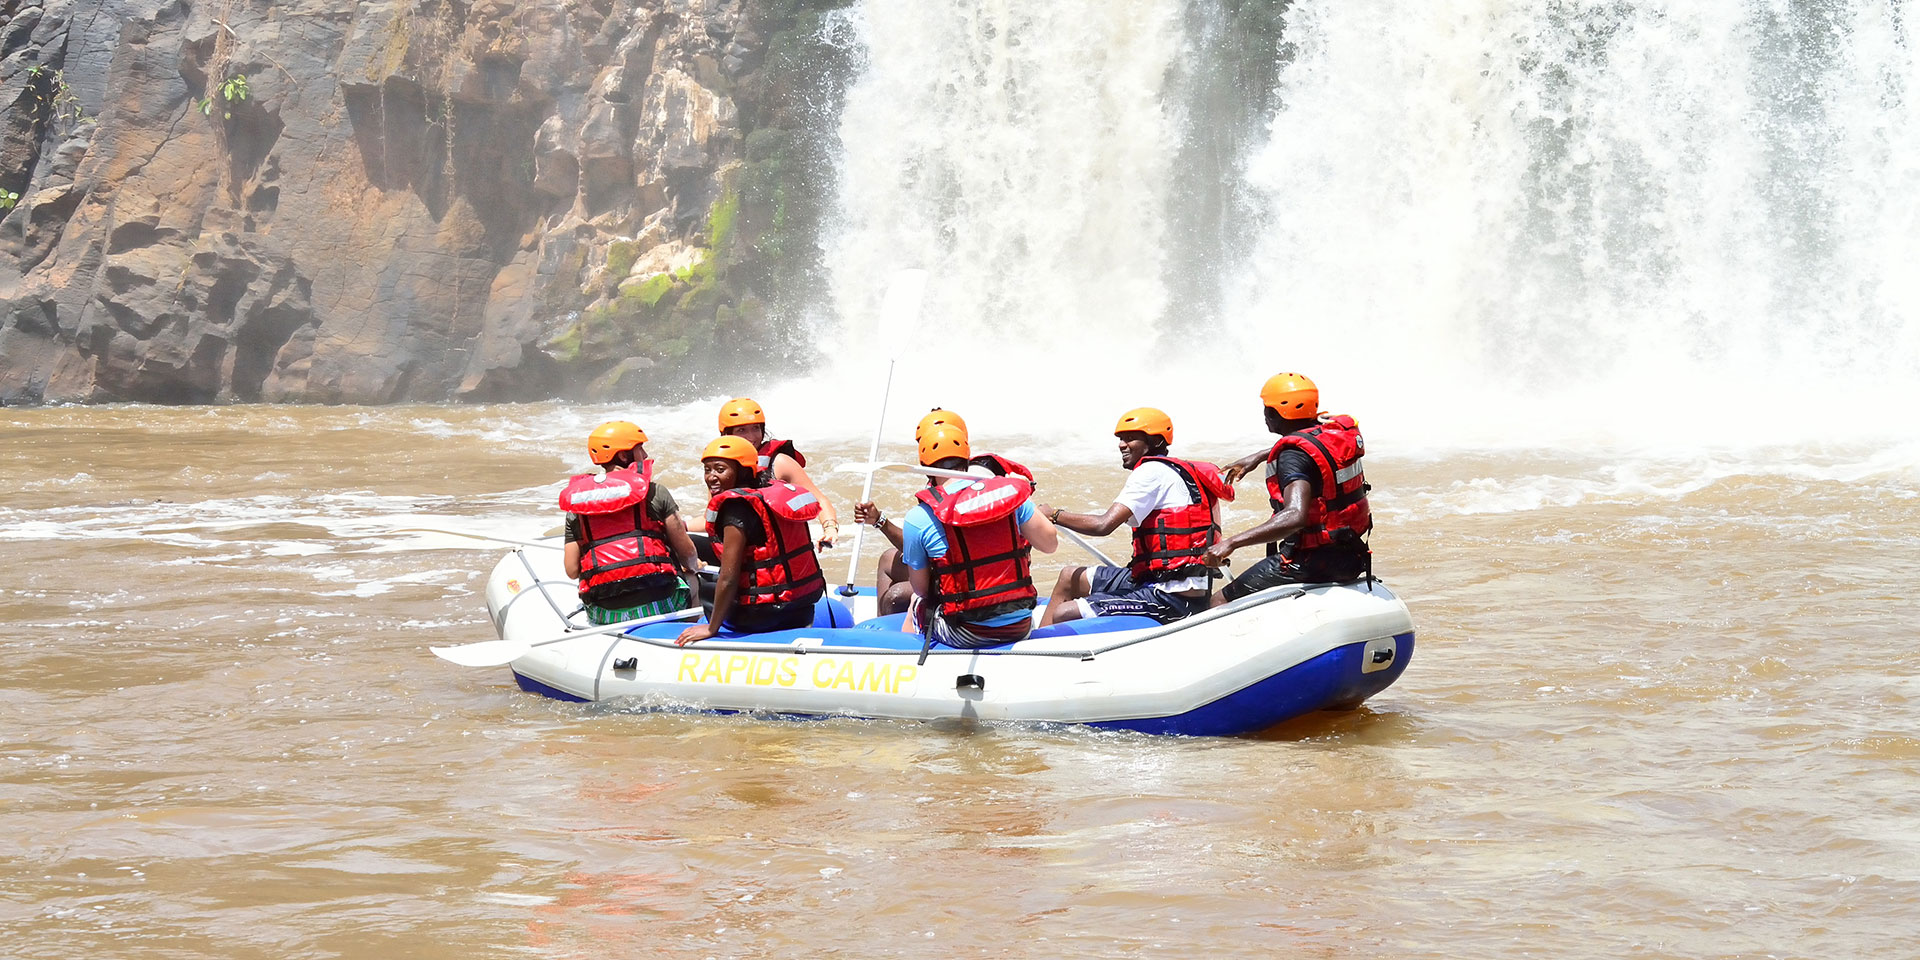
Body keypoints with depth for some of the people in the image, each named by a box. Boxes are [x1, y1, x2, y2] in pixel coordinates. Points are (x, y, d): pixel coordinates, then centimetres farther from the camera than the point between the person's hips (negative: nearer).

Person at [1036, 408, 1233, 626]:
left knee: (1062, 616, -14)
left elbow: (1103, 525, -18)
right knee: (1070, 578, 22)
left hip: (1171, 598, -11)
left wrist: (1055, 515, -4)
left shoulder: (1152, 471, -11)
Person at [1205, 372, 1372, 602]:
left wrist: (1231, 542, -38)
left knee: (1220, 603, -6)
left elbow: (1295, 516, -37)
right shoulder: (1337, 429, 6)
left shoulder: (1293, 457, -21)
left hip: (1312, 563, -10)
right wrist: (1258, 457, 34)